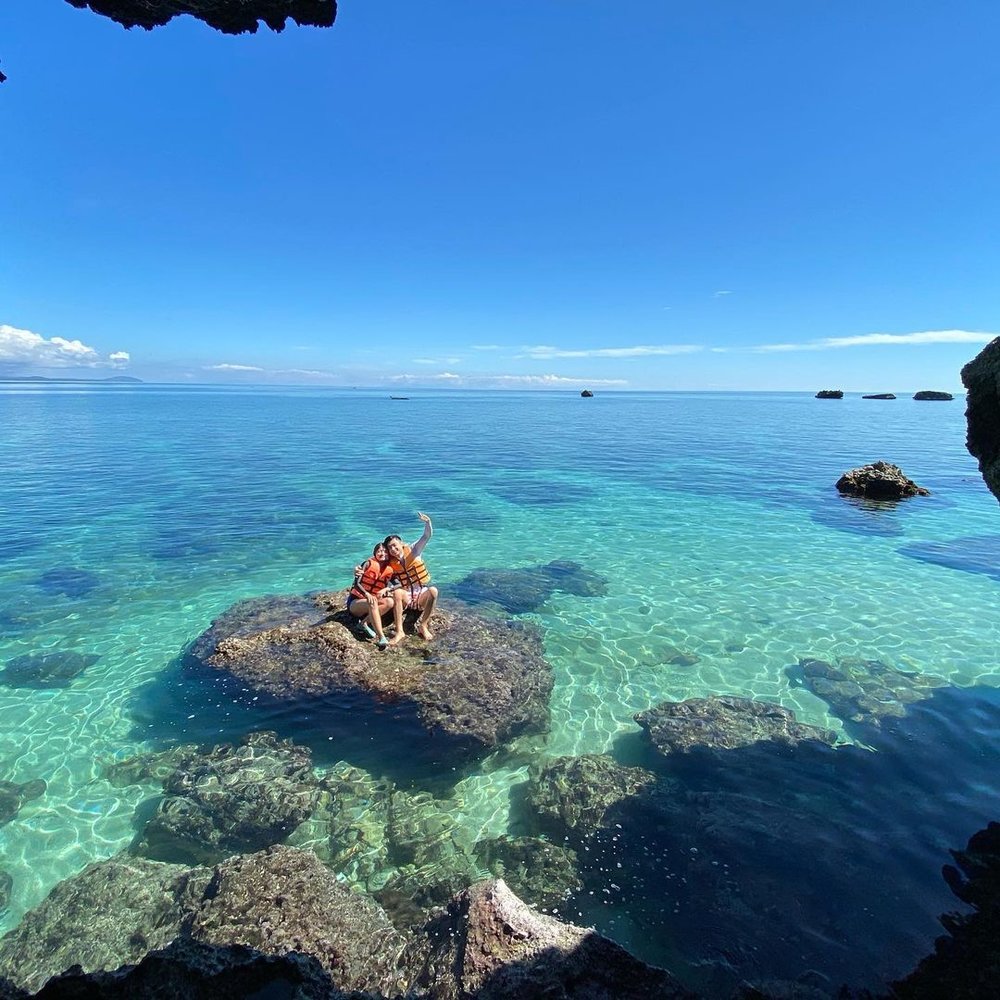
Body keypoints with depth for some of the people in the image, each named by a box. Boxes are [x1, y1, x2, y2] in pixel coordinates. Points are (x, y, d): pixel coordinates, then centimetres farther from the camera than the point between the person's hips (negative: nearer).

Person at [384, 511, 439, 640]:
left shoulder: (413, 550, -2)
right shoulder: (390, 563, 1)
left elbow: (427, 536, -14)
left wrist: (427, 522, -34)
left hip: (422, 594, -1)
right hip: (407, 597, 1)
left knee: (433, 591, -34)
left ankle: (422, 626, -25)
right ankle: (399, 630, -30)